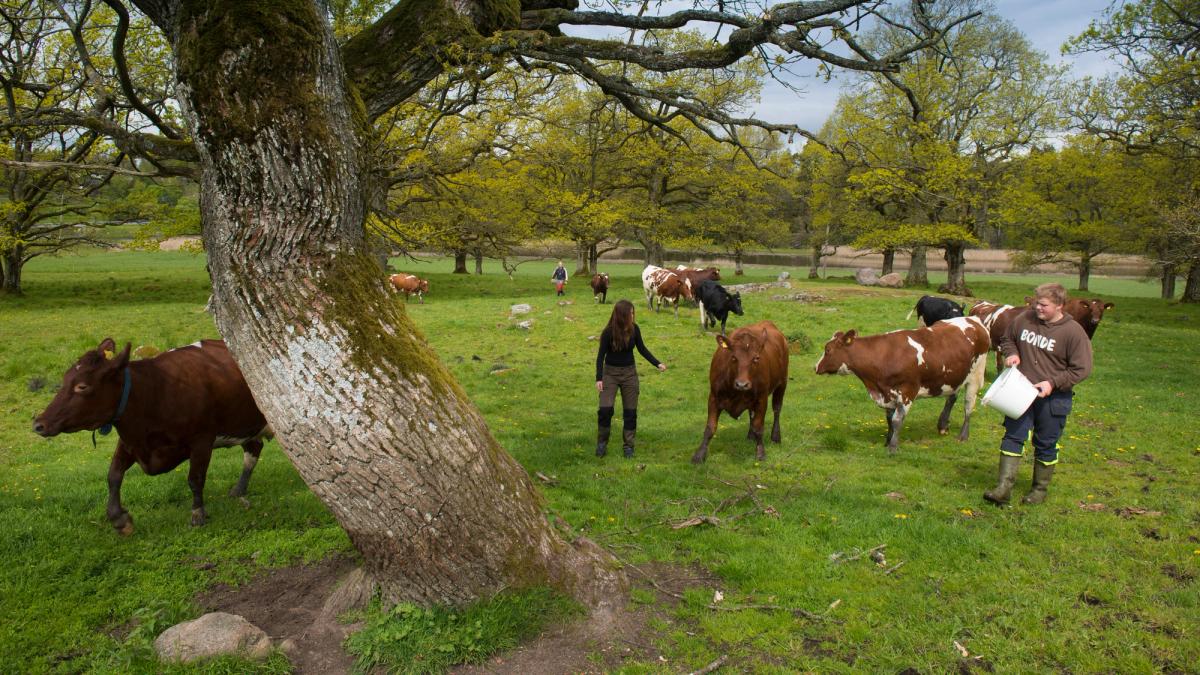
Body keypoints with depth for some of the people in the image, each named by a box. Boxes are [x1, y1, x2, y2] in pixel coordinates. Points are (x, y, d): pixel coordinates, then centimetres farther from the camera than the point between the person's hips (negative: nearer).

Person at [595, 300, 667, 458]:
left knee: (630, 411, 5)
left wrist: (657, 364, -1)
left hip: (629, 373, 3)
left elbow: (642, 349, 6)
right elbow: (601, 355, -10)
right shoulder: (608, 332, -17)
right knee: (605, 409, -10)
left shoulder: (634, 329, -8)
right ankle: (602, 443, 10)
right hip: (610, 373, -3)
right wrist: (599, 378, -15)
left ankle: (628, 445, 18)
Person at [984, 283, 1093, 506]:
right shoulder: (1024, 320, -2)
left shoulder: (1073, 332, -13)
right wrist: (1011, 353, -3)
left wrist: (1053, 382, -18)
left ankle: (1040, 489, 27)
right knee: (1013, 436, -2)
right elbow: (1006, 339, 18)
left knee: (1046, 445, 10)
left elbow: (1082, 369, -10)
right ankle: (1003, 487, -2)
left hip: (1053, 398, -3)